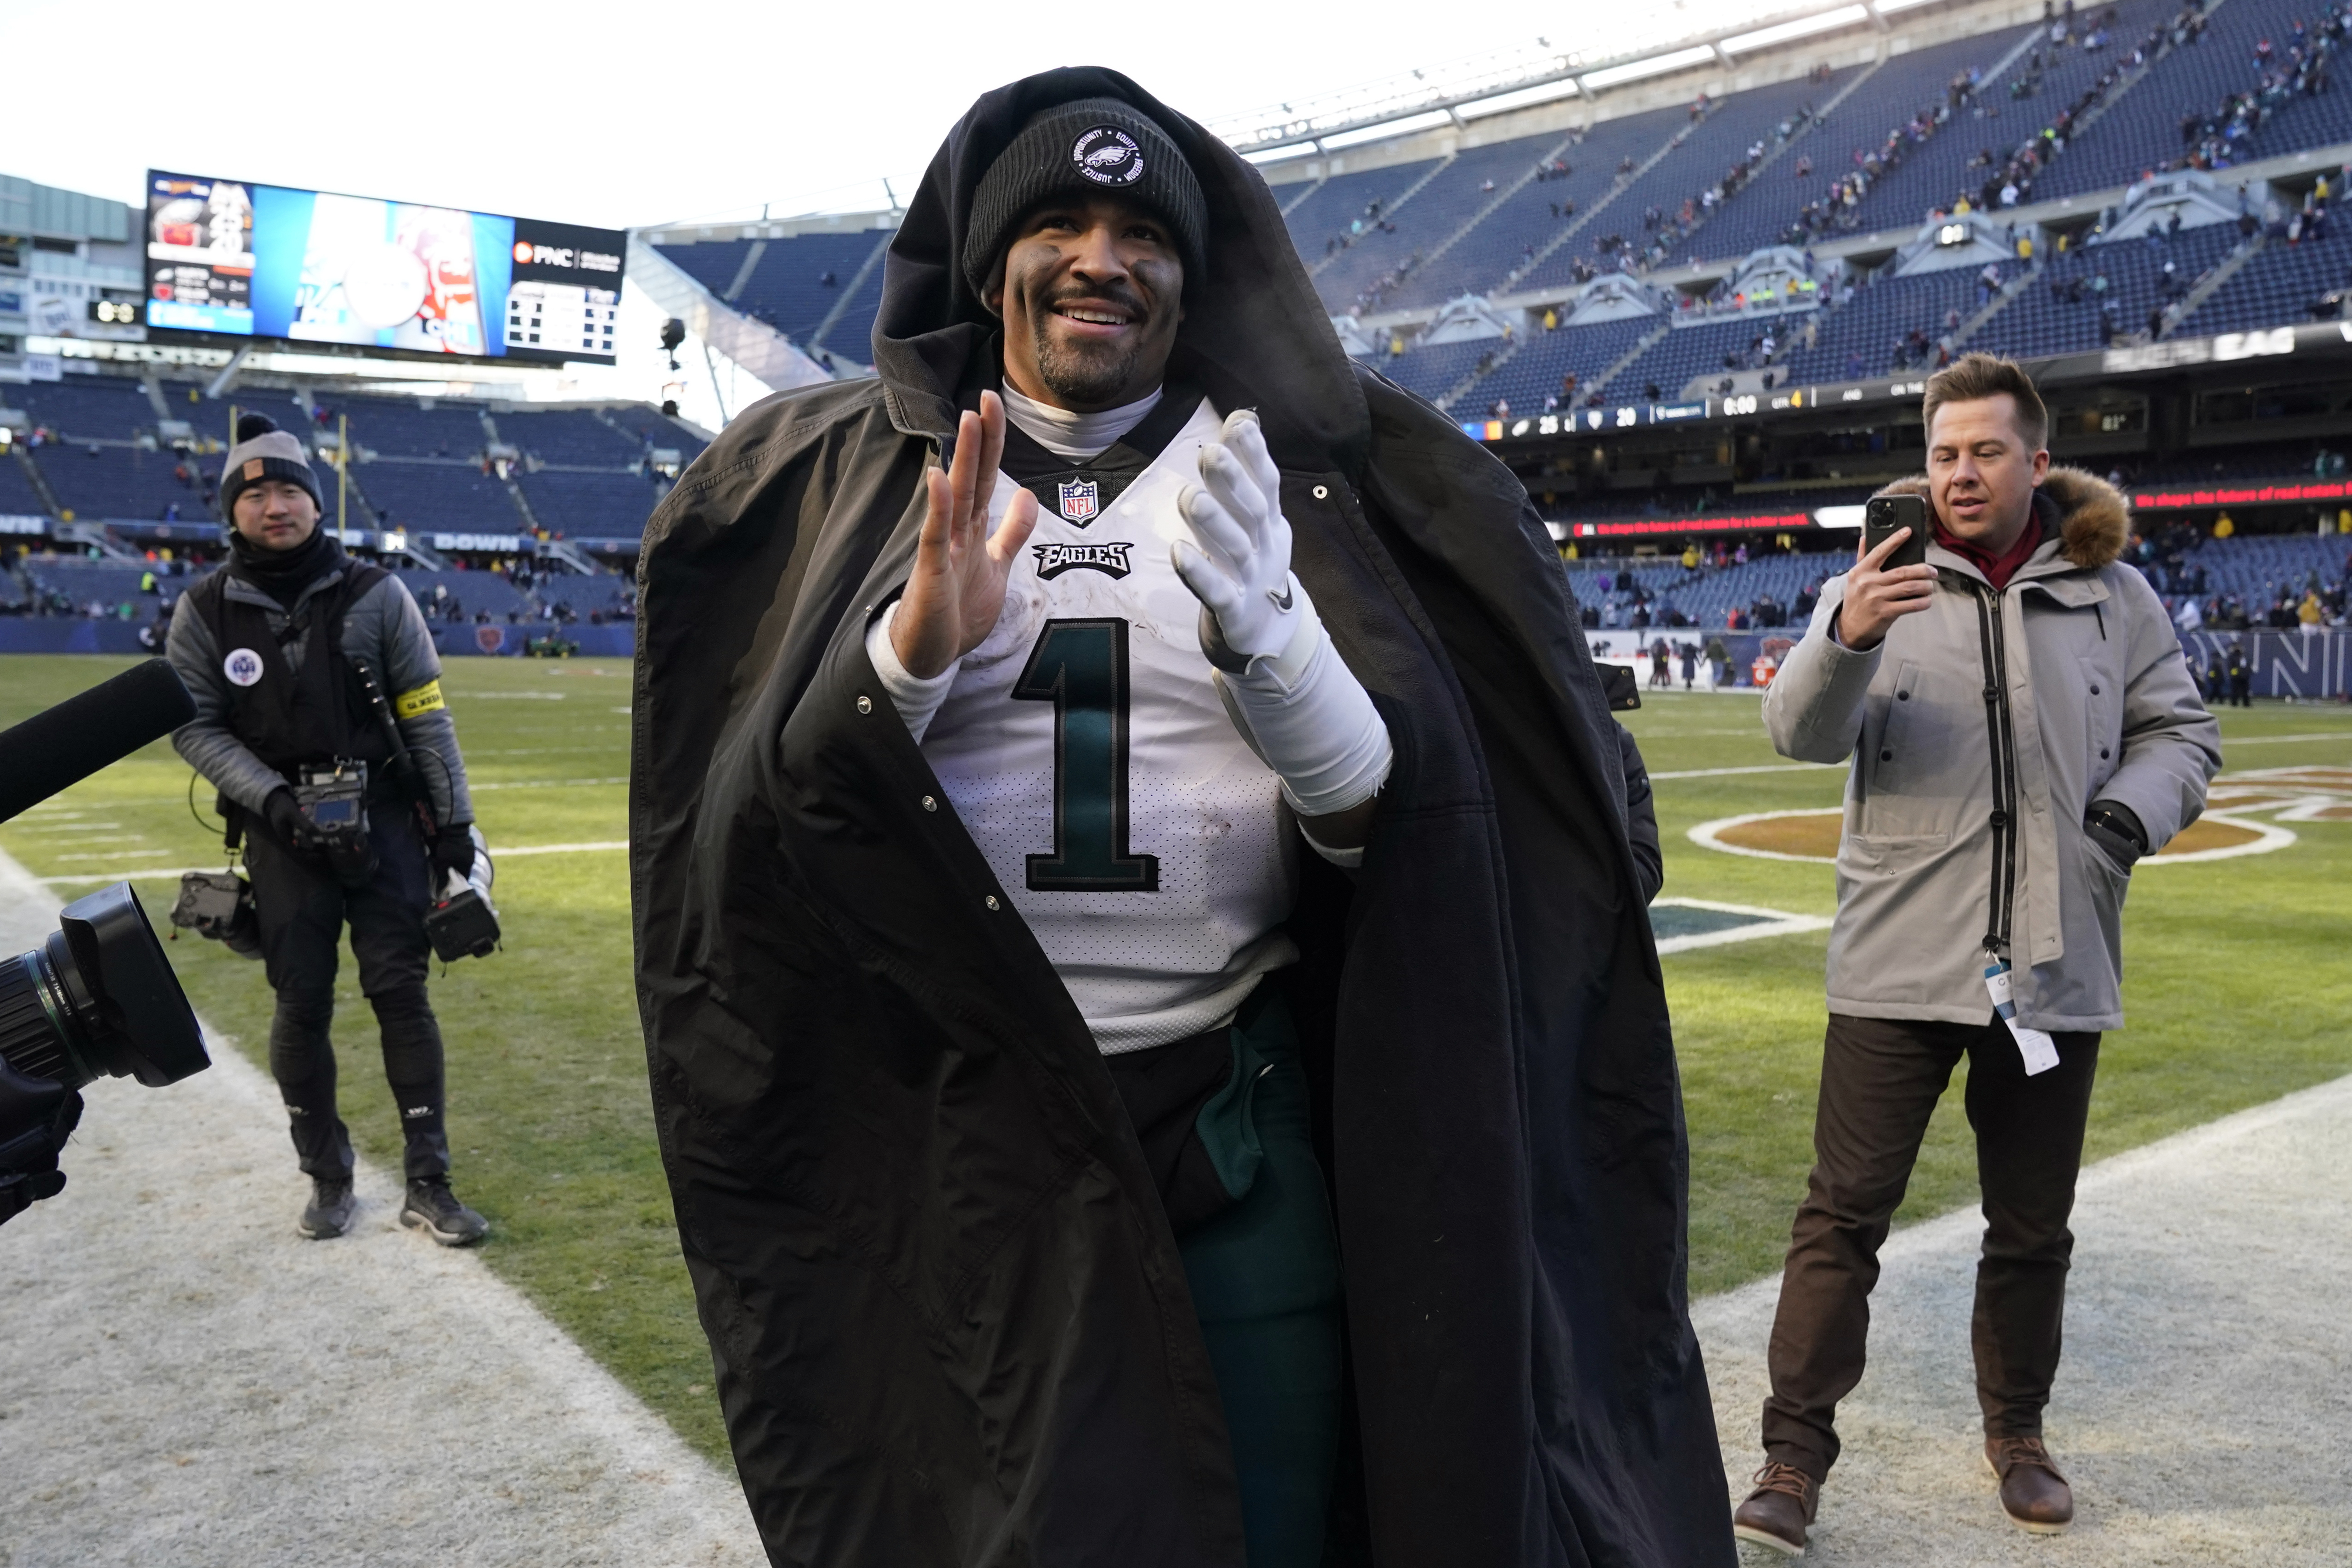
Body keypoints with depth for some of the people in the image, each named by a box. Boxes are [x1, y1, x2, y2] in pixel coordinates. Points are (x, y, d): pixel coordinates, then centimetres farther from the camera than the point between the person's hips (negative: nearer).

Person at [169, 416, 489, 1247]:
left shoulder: (374, 594, -1)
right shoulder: (206, 611, 1)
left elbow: (426, 715, 0)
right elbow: (195, 726, 2)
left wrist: (454, 821, -1)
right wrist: (272, 798, -13)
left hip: (383, 817, -1)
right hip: (283, 831, 1)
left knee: (401, 993, -1)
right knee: (302, 1005, 5)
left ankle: (428, 1184, 6)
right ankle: (327, 1178, 22)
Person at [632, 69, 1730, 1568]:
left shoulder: (1284, 469, 3)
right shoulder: (842, 474, 5)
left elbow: (1388, 817, -5)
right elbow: (752, 803, -2)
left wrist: (1273, 648, -25)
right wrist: (909, 652, -22)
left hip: (1241, 1118, 0)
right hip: (949, 1129, 1)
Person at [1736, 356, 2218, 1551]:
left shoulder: (2113, 595, 6)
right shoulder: (1878, 583, 0)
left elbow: (2180, 731, 12)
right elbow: (1803, 734, -12)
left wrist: (2133, 811, -10)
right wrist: (1844, 641, -33)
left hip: (2056, 967, 2)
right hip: (1900, 962, -2)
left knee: (2032, 1227, 16)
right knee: (1843, 1213, -1)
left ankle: (2017, 1432, 37)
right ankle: (1795, 1454, 9)